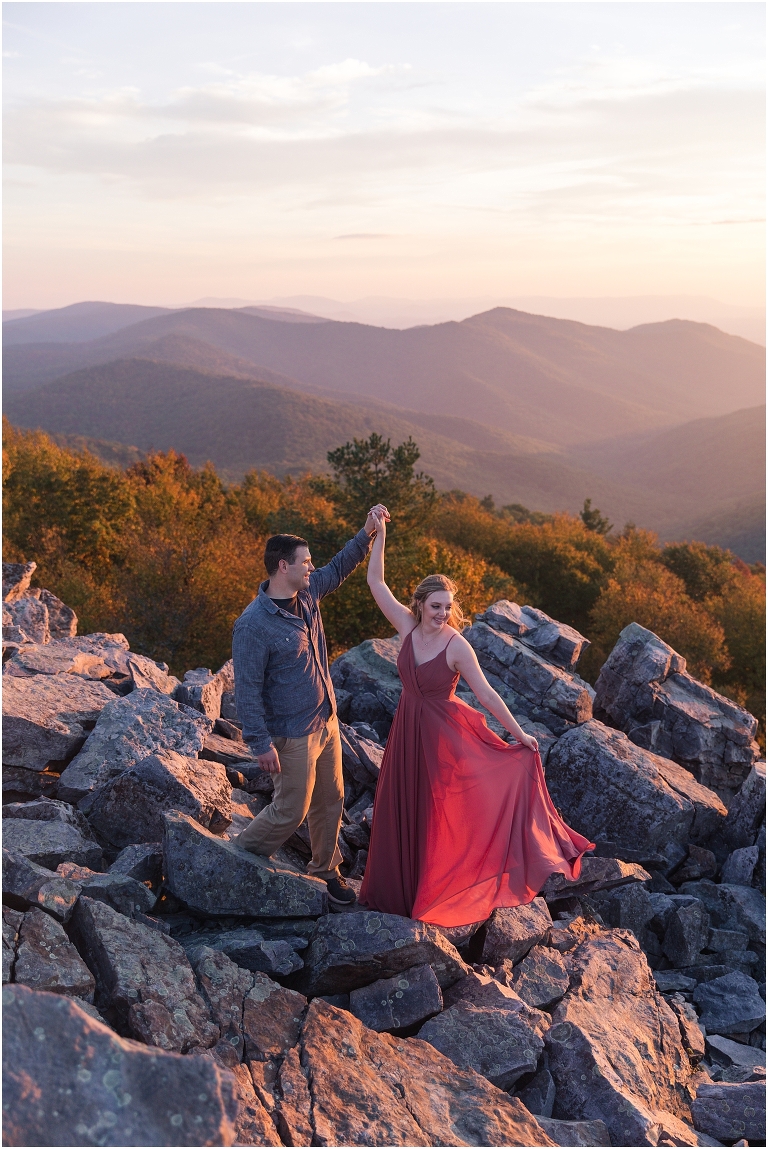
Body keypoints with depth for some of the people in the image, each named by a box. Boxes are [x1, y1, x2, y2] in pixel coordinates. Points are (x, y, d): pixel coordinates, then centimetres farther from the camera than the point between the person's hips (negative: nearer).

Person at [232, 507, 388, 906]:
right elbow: (247, 689, -20)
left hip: (326, 722, 8)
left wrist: (367, 533, 5)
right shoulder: (254, 625, -23)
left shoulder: (307, 593, 0)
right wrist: (262, 743, -20)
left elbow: (338, 569, 18)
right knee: (291, 811, 4)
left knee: (330, 801, 17)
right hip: (292, 735, -8)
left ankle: (325, 870, 36)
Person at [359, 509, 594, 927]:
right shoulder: (408, 626, -7)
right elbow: (375, 581, -5)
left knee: (436, 813, 9)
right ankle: (400, 888, 35)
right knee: (400, 810, 15)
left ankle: (438, 891, 28)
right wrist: (379, 534, -11)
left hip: (443, 735, -5)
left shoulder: (457, 646, -19)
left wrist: (519, 734, -14)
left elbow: (486, 694, -15)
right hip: (407, 730, 5)